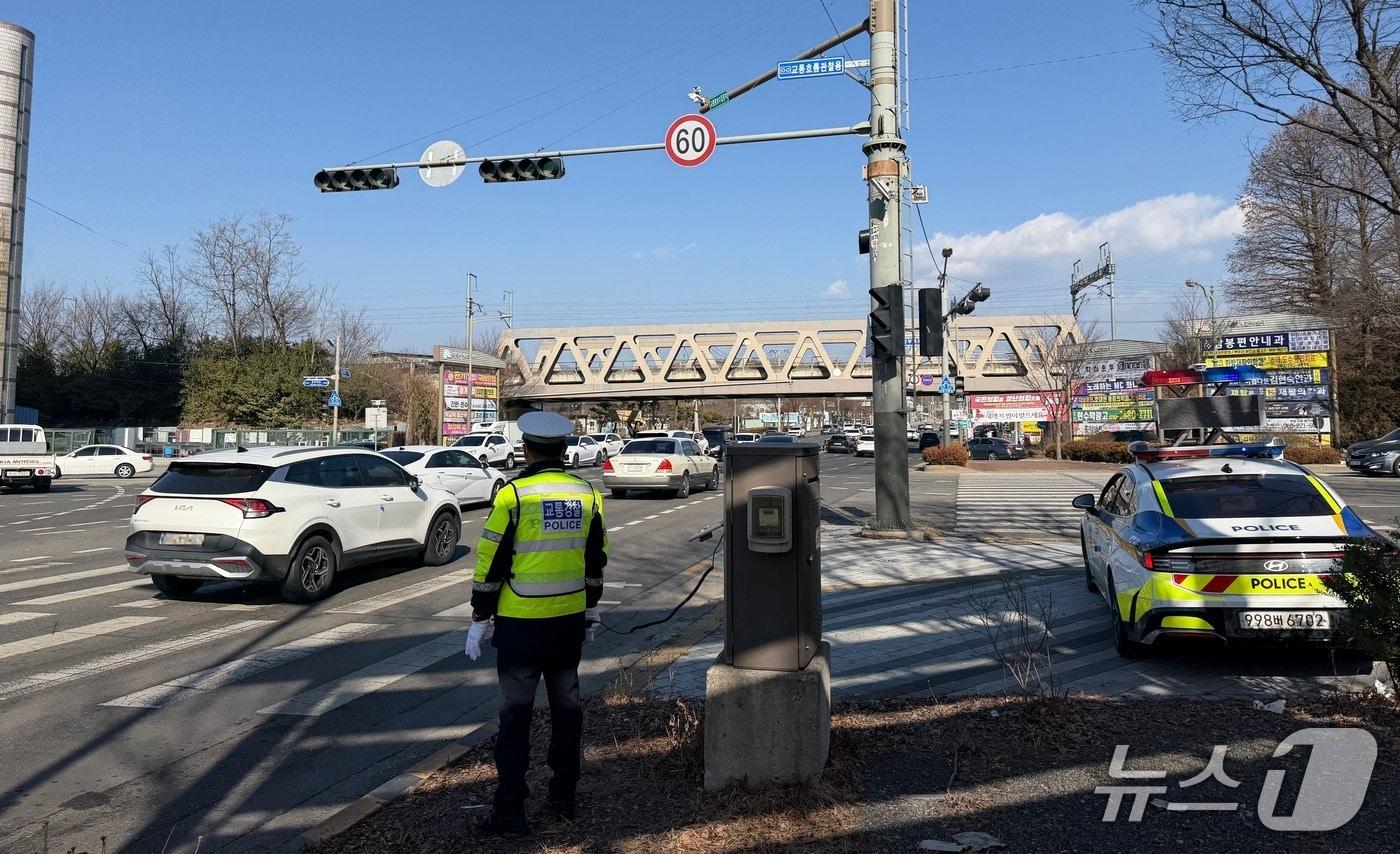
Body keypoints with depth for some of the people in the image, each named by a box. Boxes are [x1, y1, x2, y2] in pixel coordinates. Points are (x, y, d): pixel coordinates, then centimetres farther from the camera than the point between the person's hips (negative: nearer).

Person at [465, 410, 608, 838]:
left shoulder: (513, 495, -13)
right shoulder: (587, 494, 2)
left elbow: (490, 563, -10)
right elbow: (595, 561, 11)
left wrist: (479, 620, 0)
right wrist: (590, 611, 22)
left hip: (521, 624, -5)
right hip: (570, 621, 5)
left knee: (516, 714, 3)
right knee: (566, 706, 16)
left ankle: (510, 812, 9)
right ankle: (564, 797, 27)